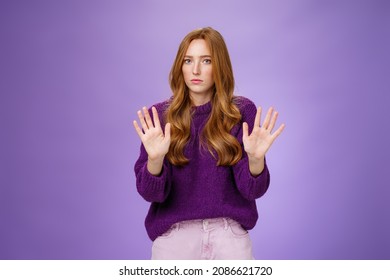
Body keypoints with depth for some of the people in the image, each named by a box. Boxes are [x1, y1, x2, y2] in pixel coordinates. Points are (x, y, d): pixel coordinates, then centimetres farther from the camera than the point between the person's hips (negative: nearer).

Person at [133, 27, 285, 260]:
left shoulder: (241, 111, -4)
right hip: (174, 235, 0)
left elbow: (253, 189, -8)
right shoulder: (159, 115, -3)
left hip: (229, 235, 0)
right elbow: (152, 192, -9)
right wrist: (155, 159, -28)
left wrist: (256, 158, -27)